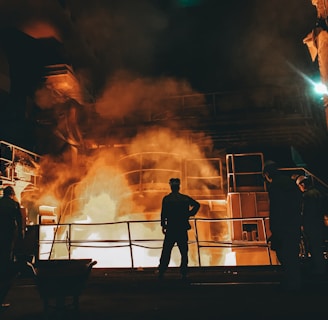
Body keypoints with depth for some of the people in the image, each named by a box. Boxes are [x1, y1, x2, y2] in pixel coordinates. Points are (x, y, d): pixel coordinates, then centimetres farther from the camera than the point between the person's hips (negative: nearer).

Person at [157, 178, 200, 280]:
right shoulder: (185, 198, 0)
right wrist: (190, 214, 9)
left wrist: (163, 225, 4)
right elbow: (197, 205, 5)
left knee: (166, 252, 7)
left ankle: (161, 272, 8)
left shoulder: (166, 199, -4)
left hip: (170, 229, -1)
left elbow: (163, 213, -5)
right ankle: (184, 273, 9)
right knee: (184, 252, 8)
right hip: (182, 229, 1)